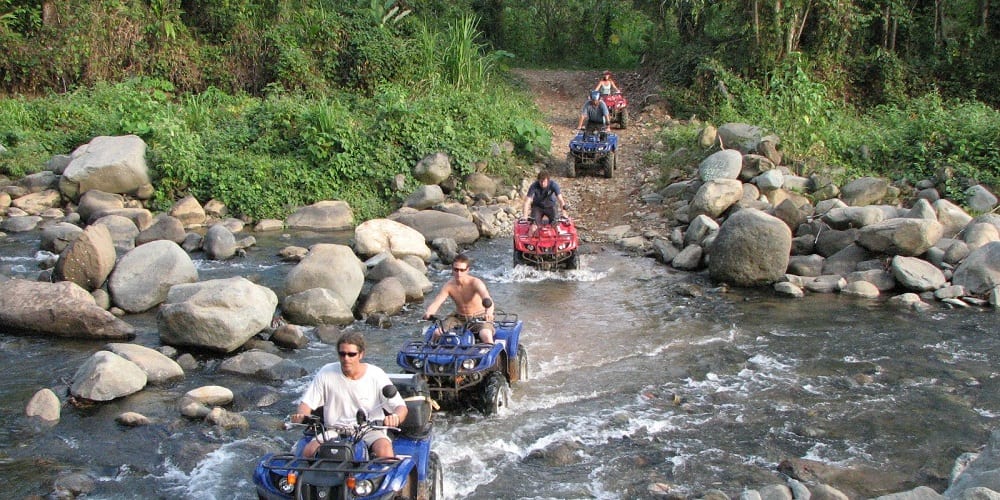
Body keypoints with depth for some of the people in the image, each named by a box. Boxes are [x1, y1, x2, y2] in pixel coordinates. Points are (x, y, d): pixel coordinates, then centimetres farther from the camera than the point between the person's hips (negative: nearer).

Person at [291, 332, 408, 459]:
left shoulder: (376, 375, -4)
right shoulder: (326, 373, 1)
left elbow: (401, 407, -7)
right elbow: (307, 402, 5)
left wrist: (395, 417, -32)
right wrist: (301, 415, -19)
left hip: (370, 431, -2)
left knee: (384, 451, -32)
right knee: (308, 451, -24)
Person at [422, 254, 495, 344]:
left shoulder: (475, 283, -21)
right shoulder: (449, 286, -10)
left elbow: (487, 299, -39)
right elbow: (436, 302, -19)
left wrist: (489, 311, -63)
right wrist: (428, 312, -43)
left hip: (479, 318, -4)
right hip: (458, 318, 4)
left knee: (486, 336, -33)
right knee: (437, 333, -16)